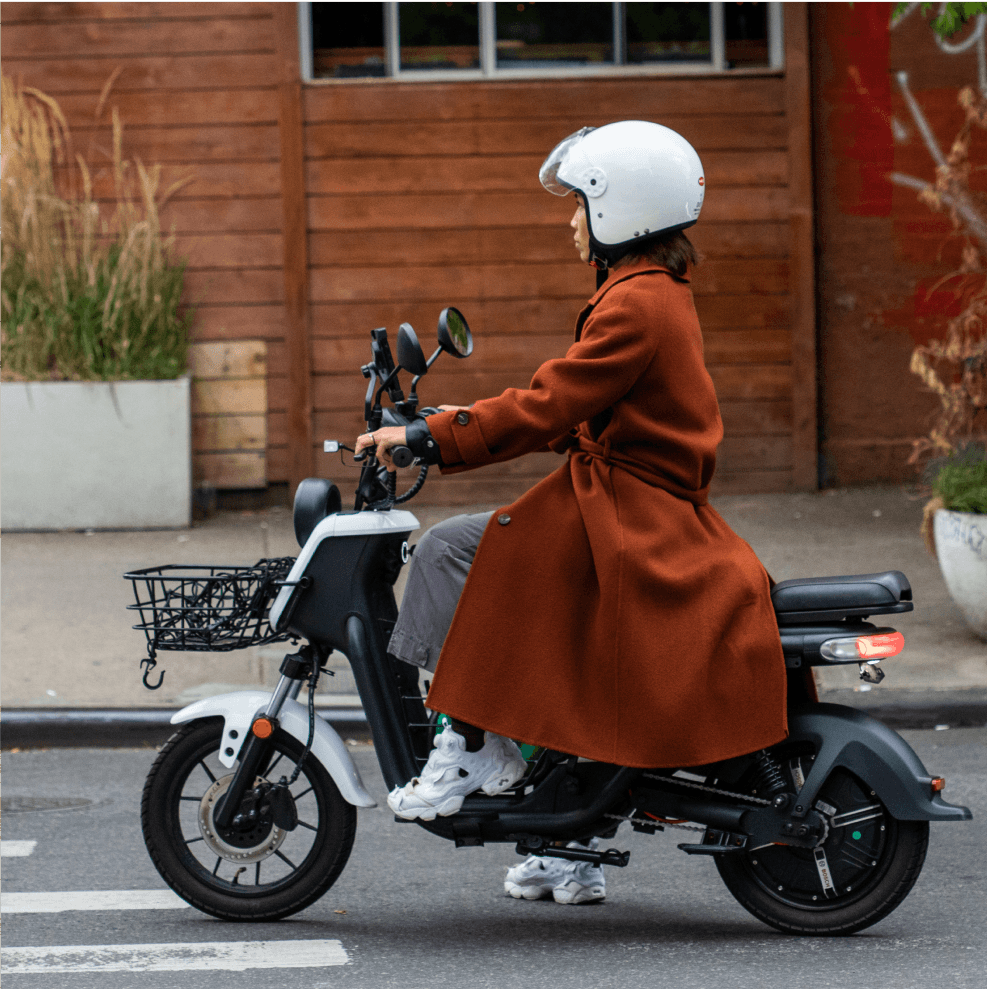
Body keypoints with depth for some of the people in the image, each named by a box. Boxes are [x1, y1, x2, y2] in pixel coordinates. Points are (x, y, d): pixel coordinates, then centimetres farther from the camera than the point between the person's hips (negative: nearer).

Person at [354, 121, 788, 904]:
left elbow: (549, 408, -22)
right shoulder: (661, 294, 17)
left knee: (450, 550, -16)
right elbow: (569, 403, 22)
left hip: (626, 515, -11)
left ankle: (475, 744, -12)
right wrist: (459, 424, 18)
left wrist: (430, 440, -20)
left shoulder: (635, 304, -16)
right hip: (650, 512, 11)